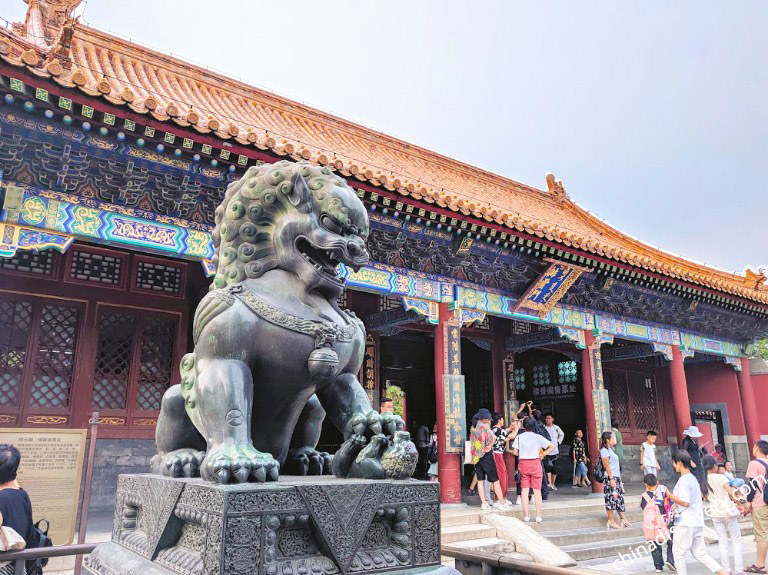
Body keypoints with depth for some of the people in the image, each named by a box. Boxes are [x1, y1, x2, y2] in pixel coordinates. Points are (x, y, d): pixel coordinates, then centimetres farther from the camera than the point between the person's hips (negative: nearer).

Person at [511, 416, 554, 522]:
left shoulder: (519, 437, -2)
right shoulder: (538, 437, -3)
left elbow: (515, 452, -4)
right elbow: (552, 446, -5)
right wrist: (542, 455, 3)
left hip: (523, 463, 1)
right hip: (535, 463, 0)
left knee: (525, 489, 6)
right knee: (537, 490, 5)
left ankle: (526, 515, 7)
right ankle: (538, 516, 6)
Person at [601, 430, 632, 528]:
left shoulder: (611, 450, 18)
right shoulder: (605, 450, -10)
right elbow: (607, 466, -15)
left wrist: (619, 480, 19)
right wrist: (611, 479, -19)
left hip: (616, 478, 9)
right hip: (611, 478, -9)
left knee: (620, 498, 10)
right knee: (611, 499, -5)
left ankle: (623, 519, 16)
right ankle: (611, 521, -1)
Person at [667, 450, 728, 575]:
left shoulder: (683, 480, -16)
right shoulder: (693, 478, 13)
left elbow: (685, 502, -21)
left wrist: (670, 496, -10)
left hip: (685, 523, -9)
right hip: (698, 522, 9)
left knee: (678, 554, 4)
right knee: (700, 554, 14)